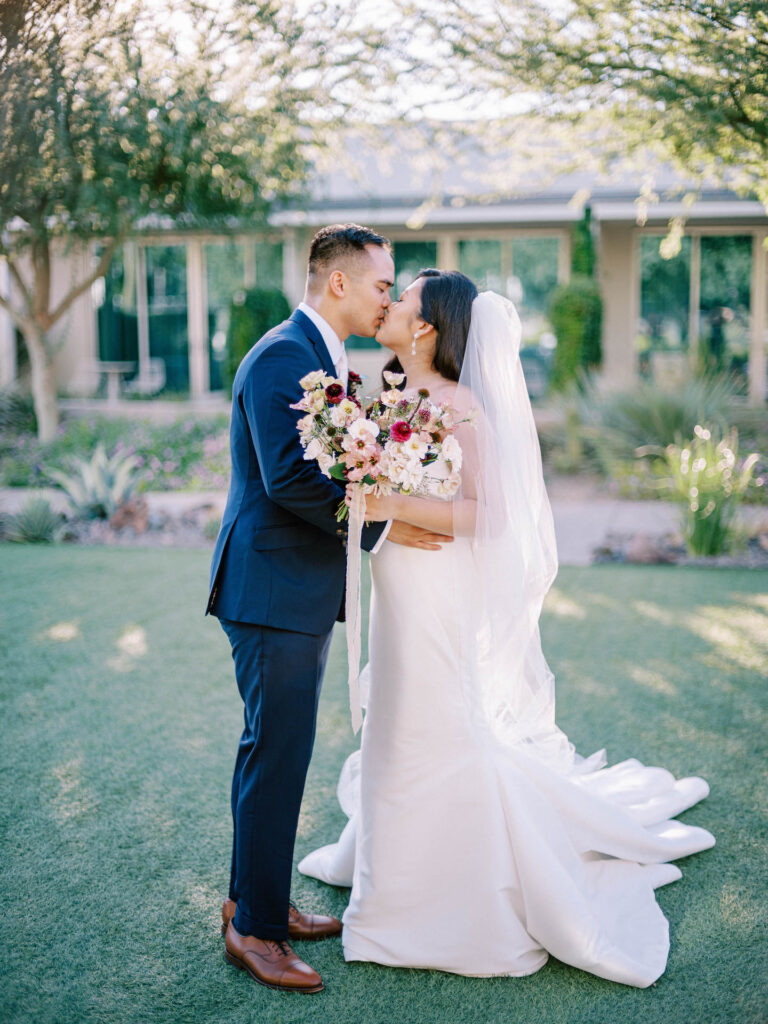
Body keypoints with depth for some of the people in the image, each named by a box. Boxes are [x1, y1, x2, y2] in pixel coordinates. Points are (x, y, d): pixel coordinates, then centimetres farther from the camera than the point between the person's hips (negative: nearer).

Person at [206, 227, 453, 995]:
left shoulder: (324, 359, 17)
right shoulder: (282, 357, -16)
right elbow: (291, 477, -25)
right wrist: (379, 526, -18)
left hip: (303, 592, 10)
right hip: (272, 592, -10)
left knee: (276, 751, 17)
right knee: (276, 754, -3)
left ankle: (256, 897, 31)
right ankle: (253, 928, 11)